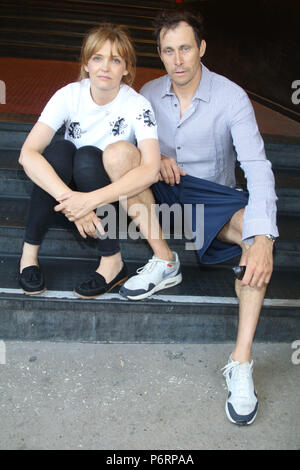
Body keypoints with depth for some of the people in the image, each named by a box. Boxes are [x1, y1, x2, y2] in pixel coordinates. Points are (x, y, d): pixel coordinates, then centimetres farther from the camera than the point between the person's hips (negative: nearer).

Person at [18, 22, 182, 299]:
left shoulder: (137, 105, -17)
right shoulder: (70, 95, -14)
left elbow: (151, 169, -33)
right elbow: (28, 154, -26)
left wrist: (90, 199, -42)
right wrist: (69, 198, -40)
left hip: (112, 195, -1)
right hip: (66, 192, 2)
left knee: (87, 157, -30)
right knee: (59, 149, -29)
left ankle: (112, 261, -26)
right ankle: (30, 251, -18)